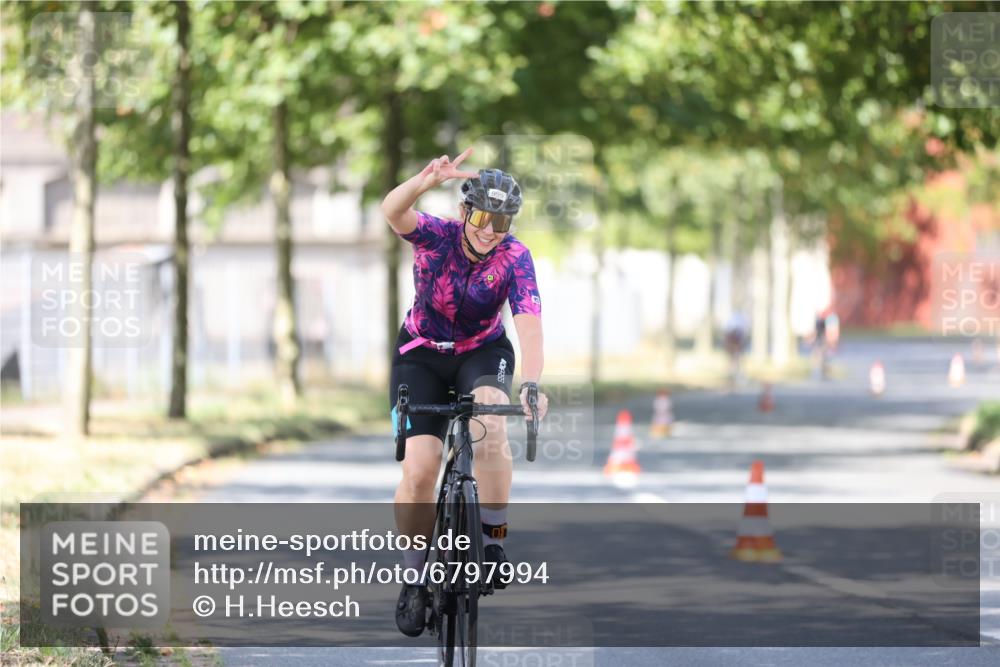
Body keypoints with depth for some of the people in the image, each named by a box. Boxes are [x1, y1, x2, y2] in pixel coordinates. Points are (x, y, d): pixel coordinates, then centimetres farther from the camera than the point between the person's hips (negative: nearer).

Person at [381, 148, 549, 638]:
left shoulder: (514, 257, -20)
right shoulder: (437, 236, -21)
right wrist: (426, 181, -63)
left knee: (491, 422, -33)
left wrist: (531, 383, -49)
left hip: (482, 352, 0)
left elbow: (529, 323, -32)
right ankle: (415, 574, 4)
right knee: (419, 469, -15)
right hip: (422, 354, 0)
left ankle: (492, 542, -21)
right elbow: (392, 212, -42)